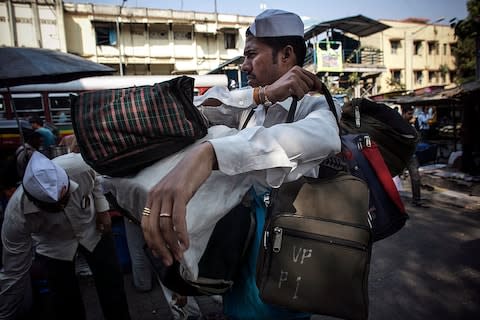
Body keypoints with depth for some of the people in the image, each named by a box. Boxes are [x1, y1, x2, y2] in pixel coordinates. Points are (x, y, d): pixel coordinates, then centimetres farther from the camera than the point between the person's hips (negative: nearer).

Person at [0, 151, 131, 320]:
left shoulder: (78, 166, -37)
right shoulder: (16, 216, -35)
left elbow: (93, 181, -8)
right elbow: (14, 274, -22)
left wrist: (102, 210, -12)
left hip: (93, 228, 2)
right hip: (53, 245, -1)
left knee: (112, 285, 9)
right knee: (65, 301, 3)